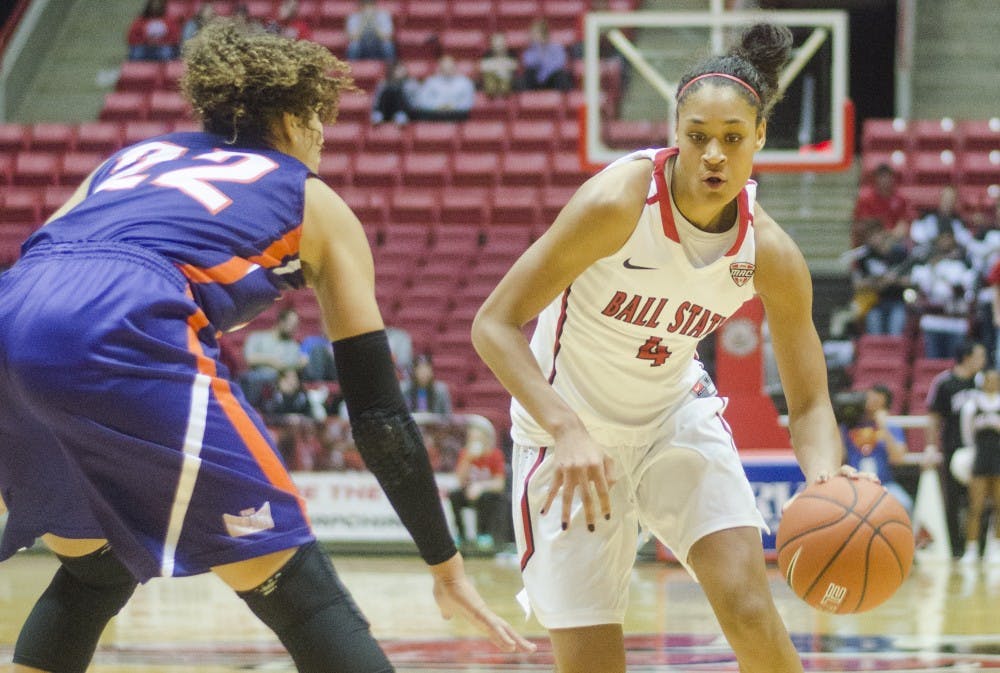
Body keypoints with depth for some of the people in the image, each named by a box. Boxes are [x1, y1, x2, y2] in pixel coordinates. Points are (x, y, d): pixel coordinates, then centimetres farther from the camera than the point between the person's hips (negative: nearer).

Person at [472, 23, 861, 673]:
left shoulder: (772, 255, -15)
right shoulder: (619, 203, -28)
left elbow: (810, 402, -8)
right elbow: (494, 325, -25)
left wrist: (825, 476, -31)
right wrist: (566, 430, -39)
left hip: (676, 412, 3)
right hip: (571, 427, -3)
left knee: (749, 608, -16)